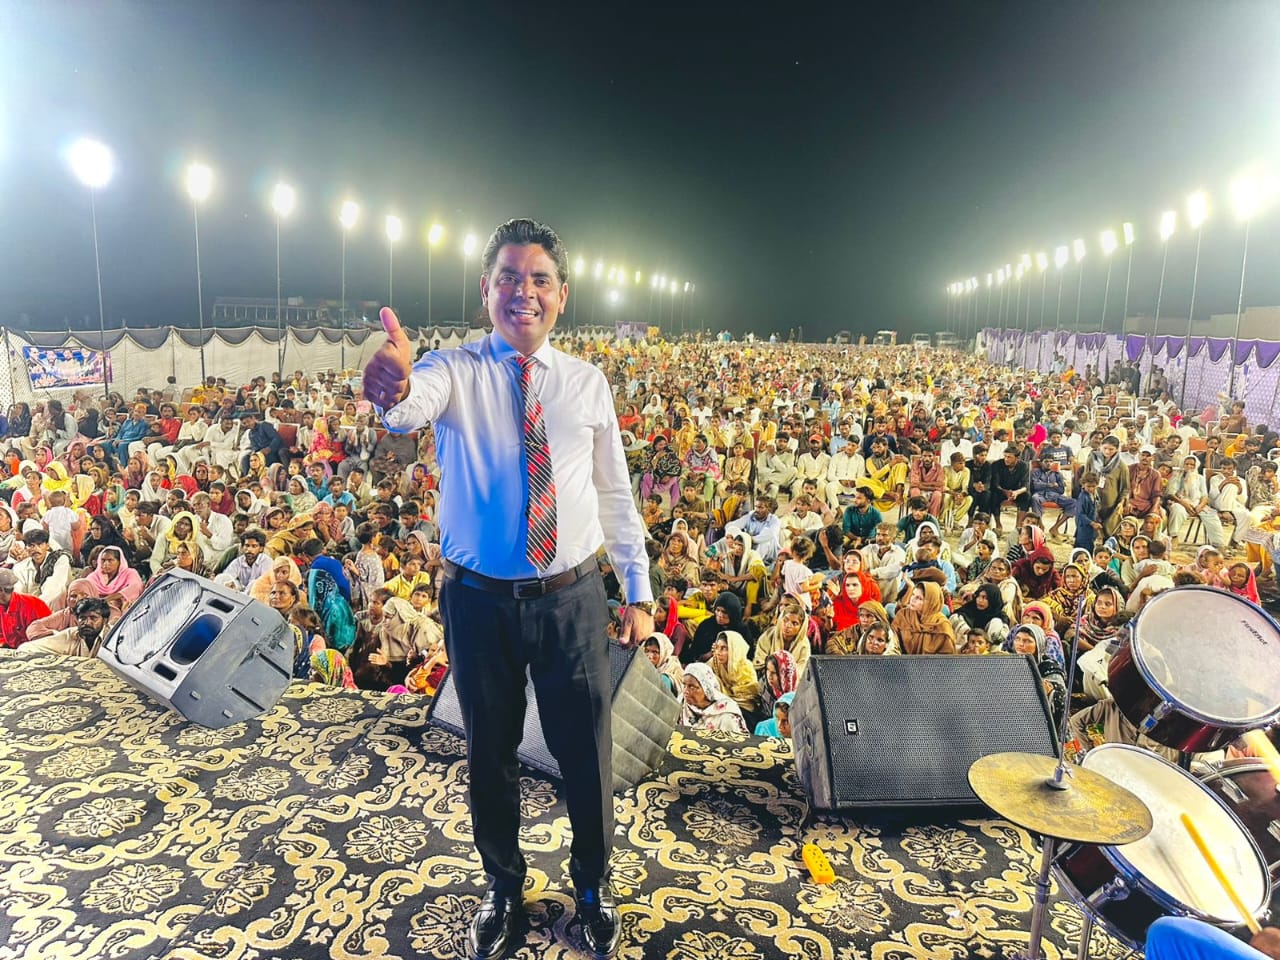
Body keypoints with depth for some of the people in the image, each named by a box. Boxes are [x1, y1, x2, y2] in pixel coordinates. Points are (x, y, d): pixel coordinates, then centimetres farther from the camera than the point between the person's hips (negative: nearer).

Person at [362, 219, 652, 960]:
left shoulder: (588, 383, 2)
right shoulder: (455, 372, -5)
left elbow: (616, 495, 6)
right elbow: (411, 407, -30)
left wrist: (640, 592, 6)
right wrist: (393, 389, -55)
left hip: (573, 598, 1)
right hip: (481, 599, -1)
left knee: (587, 754, 13)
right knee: (490, 754, 17)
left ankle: (594, 887, 42)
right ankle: (504, 890, 44)